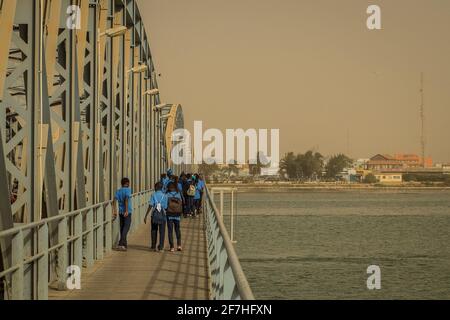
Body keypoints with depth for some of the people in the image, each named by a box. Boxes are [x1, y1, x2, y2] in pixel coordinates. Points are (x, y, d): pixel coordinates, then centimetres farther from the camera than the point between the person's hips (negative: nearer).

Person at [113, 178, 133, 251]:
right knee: (126, 227, -7)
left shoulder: (118, 191, 10)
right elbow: (126, 199, -20)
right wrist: (126, 210, -24)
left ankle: (124, 243, 24)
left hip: (120, 211, 6)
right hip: (127, 212, -6)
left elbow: (115, 200, -2)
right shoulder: (128, 190, -6)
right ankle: (121, 244, -18)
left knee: (122, 228, 15)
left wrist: (115, 211, -4)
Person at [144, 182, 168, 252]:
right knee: (162, 231, 5)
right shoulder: (164, 195, 0)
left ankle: (153, 246, 17)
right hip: (162, 215, 0)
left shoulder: (153, 195, -2)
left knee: (154, 230, 13)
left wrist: (146, 216, -9)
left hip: (154, 214, 0)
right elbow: (166, 207, -3)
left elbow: (150, 206, -10)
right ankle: (160, 247, 3)